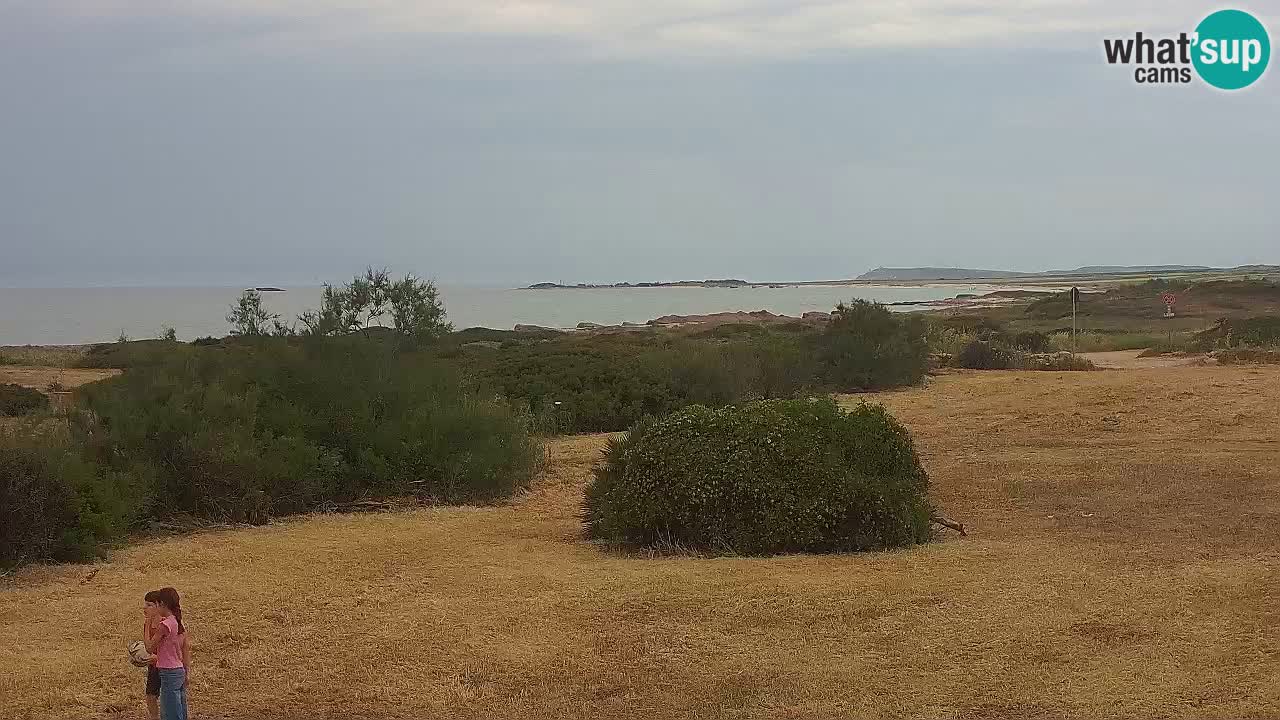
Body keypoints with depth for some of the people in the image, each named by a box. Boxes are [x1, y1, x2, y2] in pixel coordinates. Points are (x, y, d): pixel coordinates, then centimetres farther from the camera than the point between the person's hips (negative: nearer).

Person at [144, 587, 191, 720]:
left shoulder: (164, 624, -17)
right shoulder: (179, 623, 8)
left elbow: (150, 648, -11)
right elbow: (187, 649, 13)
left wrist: (148, 624, -4)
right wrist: (187, 673, 20)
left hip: (169, 674, -9)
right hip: (180, 672, 9)